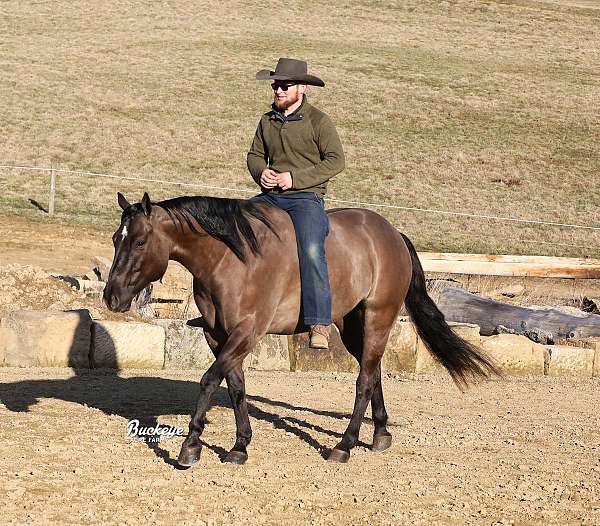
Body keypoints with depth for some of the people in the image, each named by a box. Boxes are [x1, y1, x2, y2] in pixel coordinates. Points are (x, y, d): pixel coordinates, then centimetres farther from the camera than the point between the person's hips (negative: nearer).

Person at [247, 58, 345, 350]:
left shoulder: (318, 121, -4)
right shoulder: (267, 121, 13)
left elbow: (335, 161, -9)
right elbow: (255, 155, 24)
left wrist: (294, 178, -16)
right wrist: (260, 172, -1)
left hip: (305, 197, -6)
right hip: (269, 196, 6)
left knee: (311, 251, -29)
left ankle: (319, 325, -27)